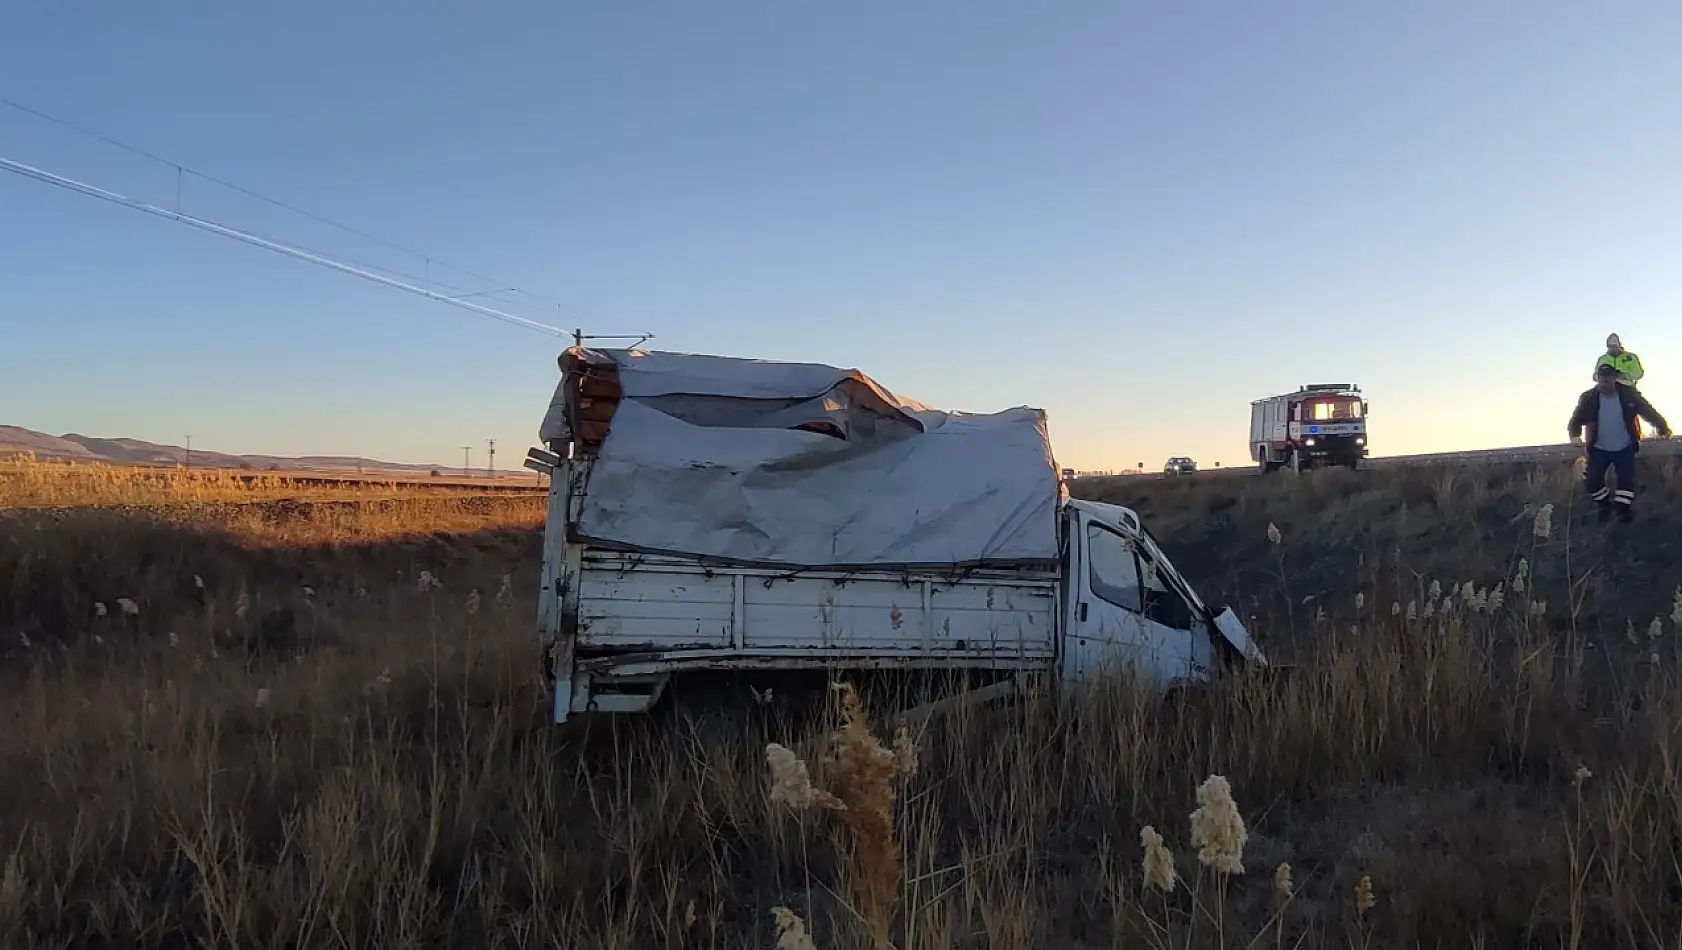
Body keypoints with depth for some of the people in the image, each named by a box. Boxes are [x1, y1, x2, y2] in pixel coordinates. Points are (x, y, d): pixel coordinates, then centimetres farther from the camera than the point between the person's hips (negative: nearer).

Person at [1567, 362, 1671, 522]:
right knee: (1592, 479, -5)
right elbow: (1577, 419, -16)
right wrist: (1575, 435, -36)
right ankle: (1605, 505, 18)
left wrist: (1663, 428, -20)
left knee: (1626, 479, -5)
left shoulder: (1629, 394, -13)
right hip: (1599, 449, 0)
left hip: (1625, 448, 0)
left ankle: (1624, 509, 11)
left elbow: (1648, 411, -10)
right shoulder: (1589, 398, -14)